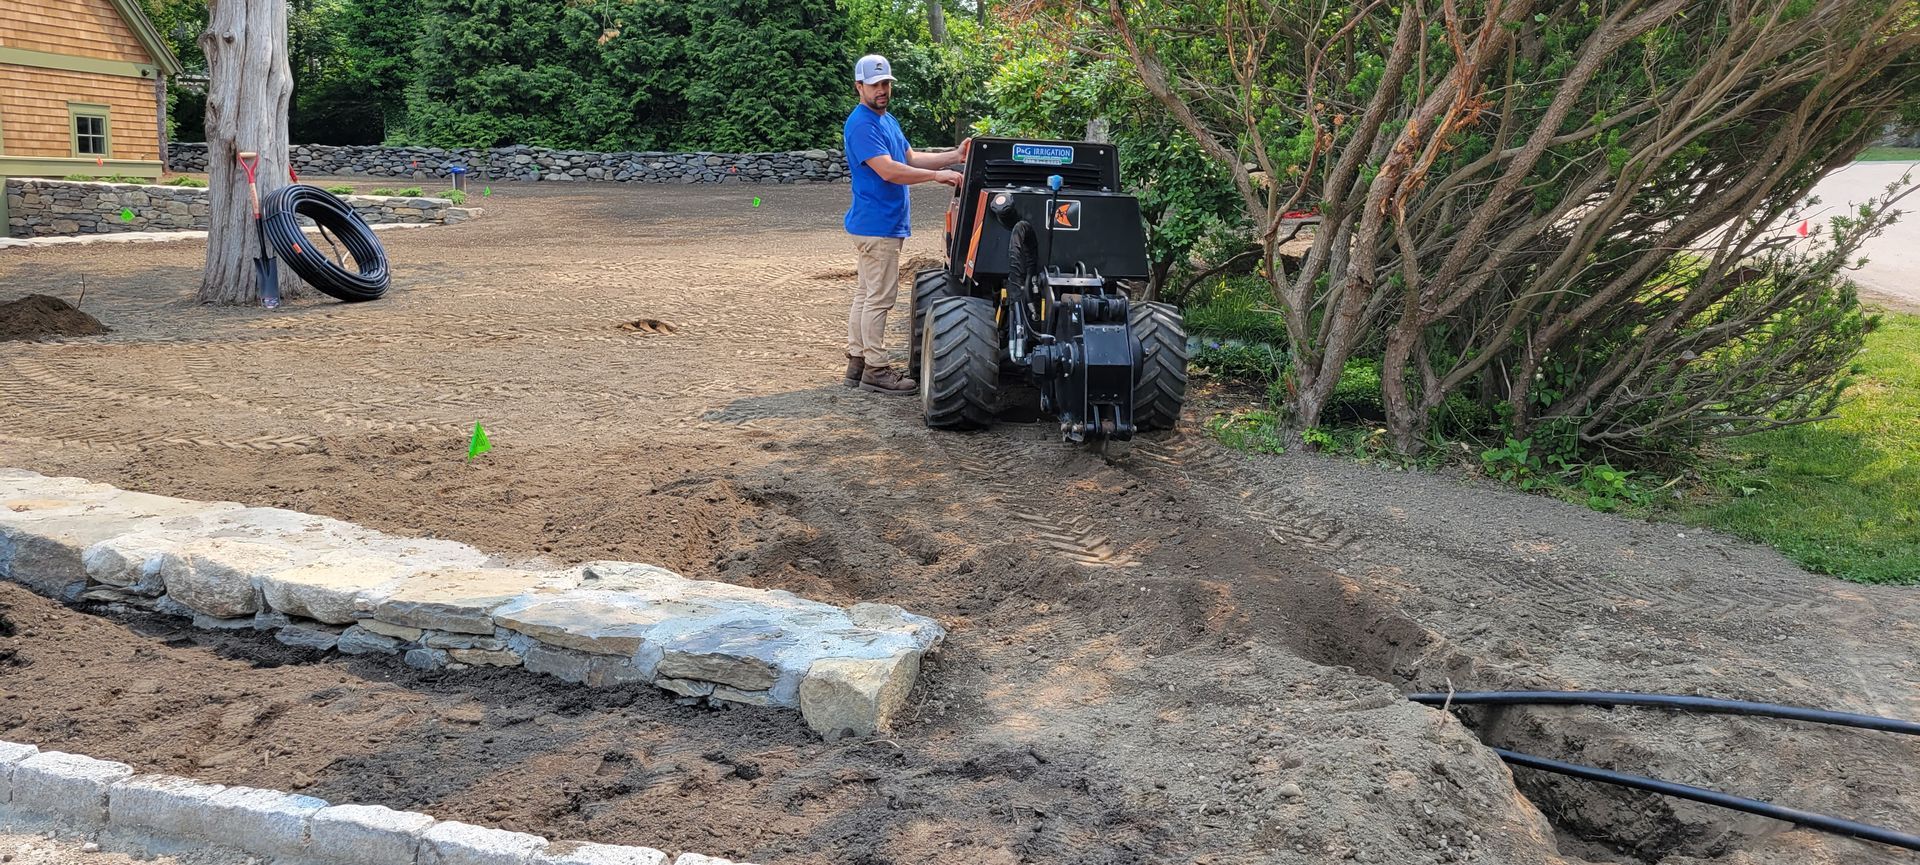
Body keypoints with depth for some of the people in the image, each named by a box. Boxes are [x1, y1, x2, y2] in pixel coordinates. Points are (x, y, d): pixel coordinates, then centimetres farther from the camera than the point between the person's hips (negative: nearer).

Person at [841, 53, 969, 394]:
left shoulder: (887, 120, 17)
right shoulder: (861, 124, -16)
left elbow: (910, 158, 16)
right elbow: (888, 171, -24)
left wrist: (954, 156, 4)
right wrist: (938, 175, -24)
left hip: (884, 223, 10)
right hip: (877, 223, -10)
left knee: (866, 295, 12)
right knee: (879, 297, -7)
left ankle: (857, 362, 18)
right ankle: (875, 370, -2)